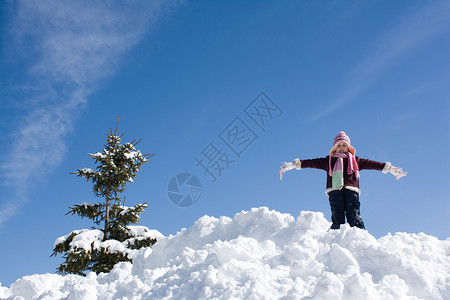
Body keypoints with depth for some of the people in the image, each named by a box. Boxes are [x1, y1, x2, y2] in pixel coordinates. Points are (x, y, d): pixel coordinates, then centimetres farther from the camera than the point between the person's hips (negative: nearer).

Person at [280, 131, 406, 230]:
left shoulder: (355, 160, 28)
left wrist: (389, 168, 19)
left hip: (351, 189, 0)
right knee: (337, 219, -15)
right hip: (335, 190, 0)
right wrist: (295, 164, 10)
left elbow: (371, 164, 24)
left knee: (354, 216, -17)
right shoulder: (328, 160, 26)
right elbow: (312, 162, 18)